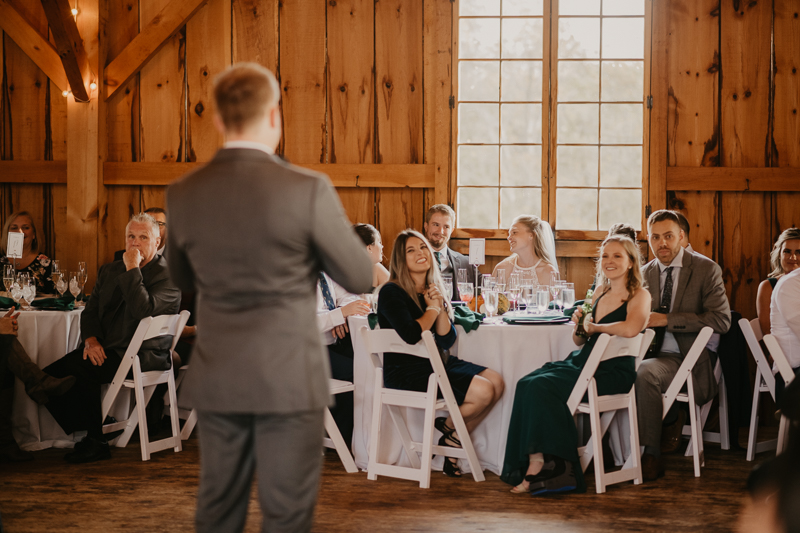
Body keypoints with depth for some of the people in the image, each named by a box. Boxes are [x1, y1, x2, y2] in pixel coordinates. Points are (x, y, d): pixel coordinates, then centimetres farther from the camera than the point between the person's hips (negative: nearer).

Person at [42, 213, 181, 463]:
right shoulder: (110, 271, 18)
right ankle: (91, 435, 0)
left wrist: (132, 269, -19)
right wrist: (91, 339, -3)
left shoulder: (167, 276, -6)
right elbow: (90, 310, 17)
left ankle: (96, 442, -12)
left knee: (79, 369, -28)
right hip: (103, 349, 8)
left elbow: (142, 309, -23)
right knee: (49, 375, -11)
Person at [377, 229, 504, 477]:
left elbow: (447, 341, 5)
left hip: (437, 363, 9)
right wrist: (432, 309, -10)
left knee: (497, 383, -4)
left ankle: (453, 440, 8)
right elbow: (411, 334, -27)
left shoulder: (433, 290, 12)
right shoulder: (392, 293, -11)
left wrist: (440, 306, -9)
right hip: (405, 371, -9)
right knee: (483, 391, -20)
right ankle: (449, 428, 10)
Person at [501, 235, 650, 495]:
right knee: (527, 384, -20)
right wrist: (579, 325, 2)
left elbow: (630, 329, -25)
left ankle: (541, 465, -20)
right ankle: (534, 466, -26)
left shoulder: (640, 295, -2)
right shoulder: (600, 292, 20)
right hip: (582, 362, 7)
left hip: (613, 373, -7)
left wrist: (594, 327, -9)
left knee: (541, 386, -26)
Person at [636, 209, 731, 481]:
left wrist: (667, 319, -18)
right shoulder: (647, 273, 14)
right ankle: (671, 417, -5)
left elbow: (721, 319, -13)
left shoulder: (706, 269, -3)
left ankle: (651, 456, -22)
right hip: (657, 354, 5)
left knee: (645, 371, -34)